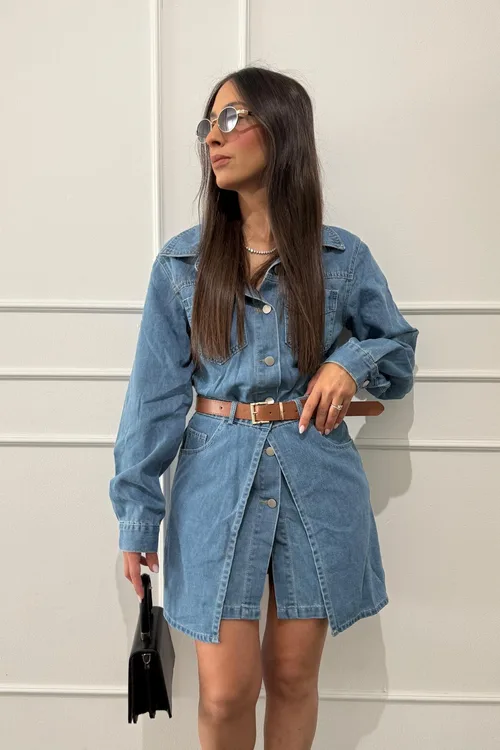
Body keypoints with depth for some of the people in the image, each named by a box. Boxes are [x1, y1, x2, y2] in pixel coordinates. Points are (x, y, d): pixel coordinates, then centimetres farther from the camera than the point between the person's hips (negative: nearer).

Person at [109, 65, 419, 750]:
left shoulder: (343, 257, 1)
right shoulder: (182, 263, 1)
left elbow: (399, 349, 13)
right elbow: (156, 390, 1)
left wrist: (352, 362, -10)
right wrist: (137, 512, 0)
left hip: (316, 479, 1)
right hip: (218, 475, 0)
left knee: (293, 676, 14)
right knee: (226, 692, 4)